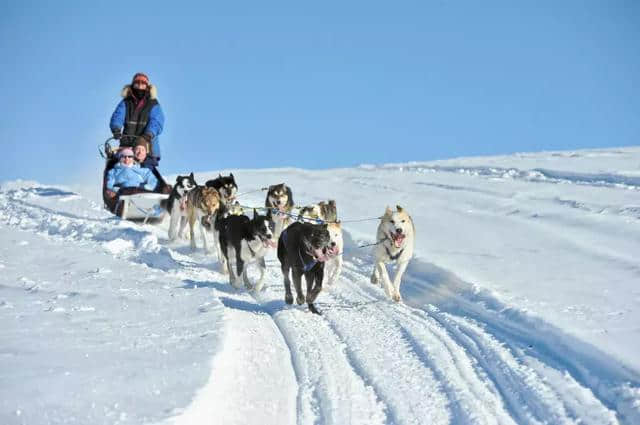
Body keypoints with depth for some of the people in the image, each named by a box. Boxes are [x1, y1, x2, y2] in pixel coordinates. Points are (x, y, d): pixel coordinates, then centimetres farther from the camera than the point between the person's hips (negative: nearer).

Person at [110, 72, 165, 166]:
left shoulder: (153, 104, 8)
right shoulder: (125, 103, 13)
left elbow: (156, 122, -8)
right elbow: (117, 116, -3)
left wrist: (149, 134, -29)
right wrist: (116, 129, -25)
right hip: (127, 146, 1)